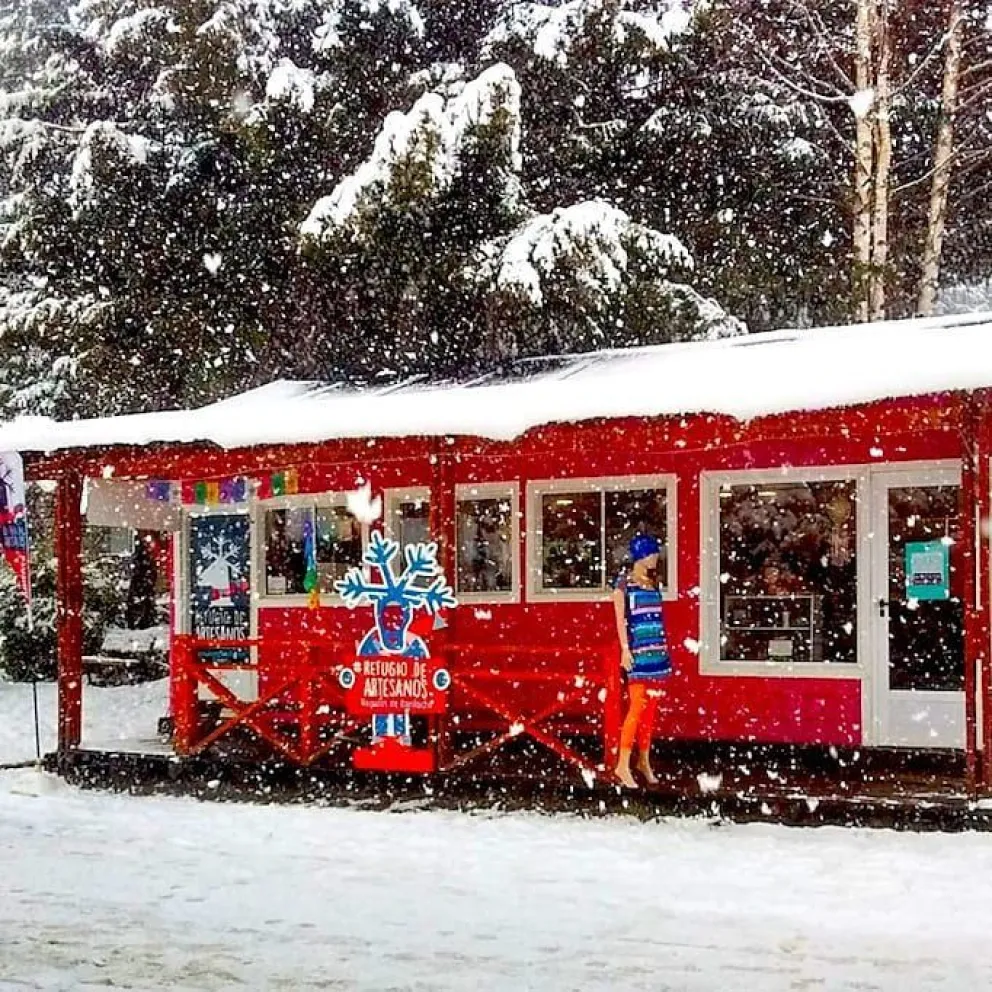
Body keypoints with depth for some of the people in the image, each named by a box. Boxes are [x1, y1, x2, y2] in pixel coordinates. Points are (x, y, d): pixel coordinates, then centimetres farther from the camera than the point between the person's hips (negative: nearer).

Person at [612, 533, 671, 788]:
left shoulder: (654, 582, 14)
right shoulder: (624, 583, -4)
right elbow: (620, 618, -9)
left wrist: (664, 647, 15)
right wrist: (625, 649, -15)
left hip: (656, 649, 7)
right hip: (637, 649, -7)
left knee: (651, 707, 8)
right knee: (638, 706, -12)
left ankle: (644, 760, 18)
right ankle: (623, 764, -10)